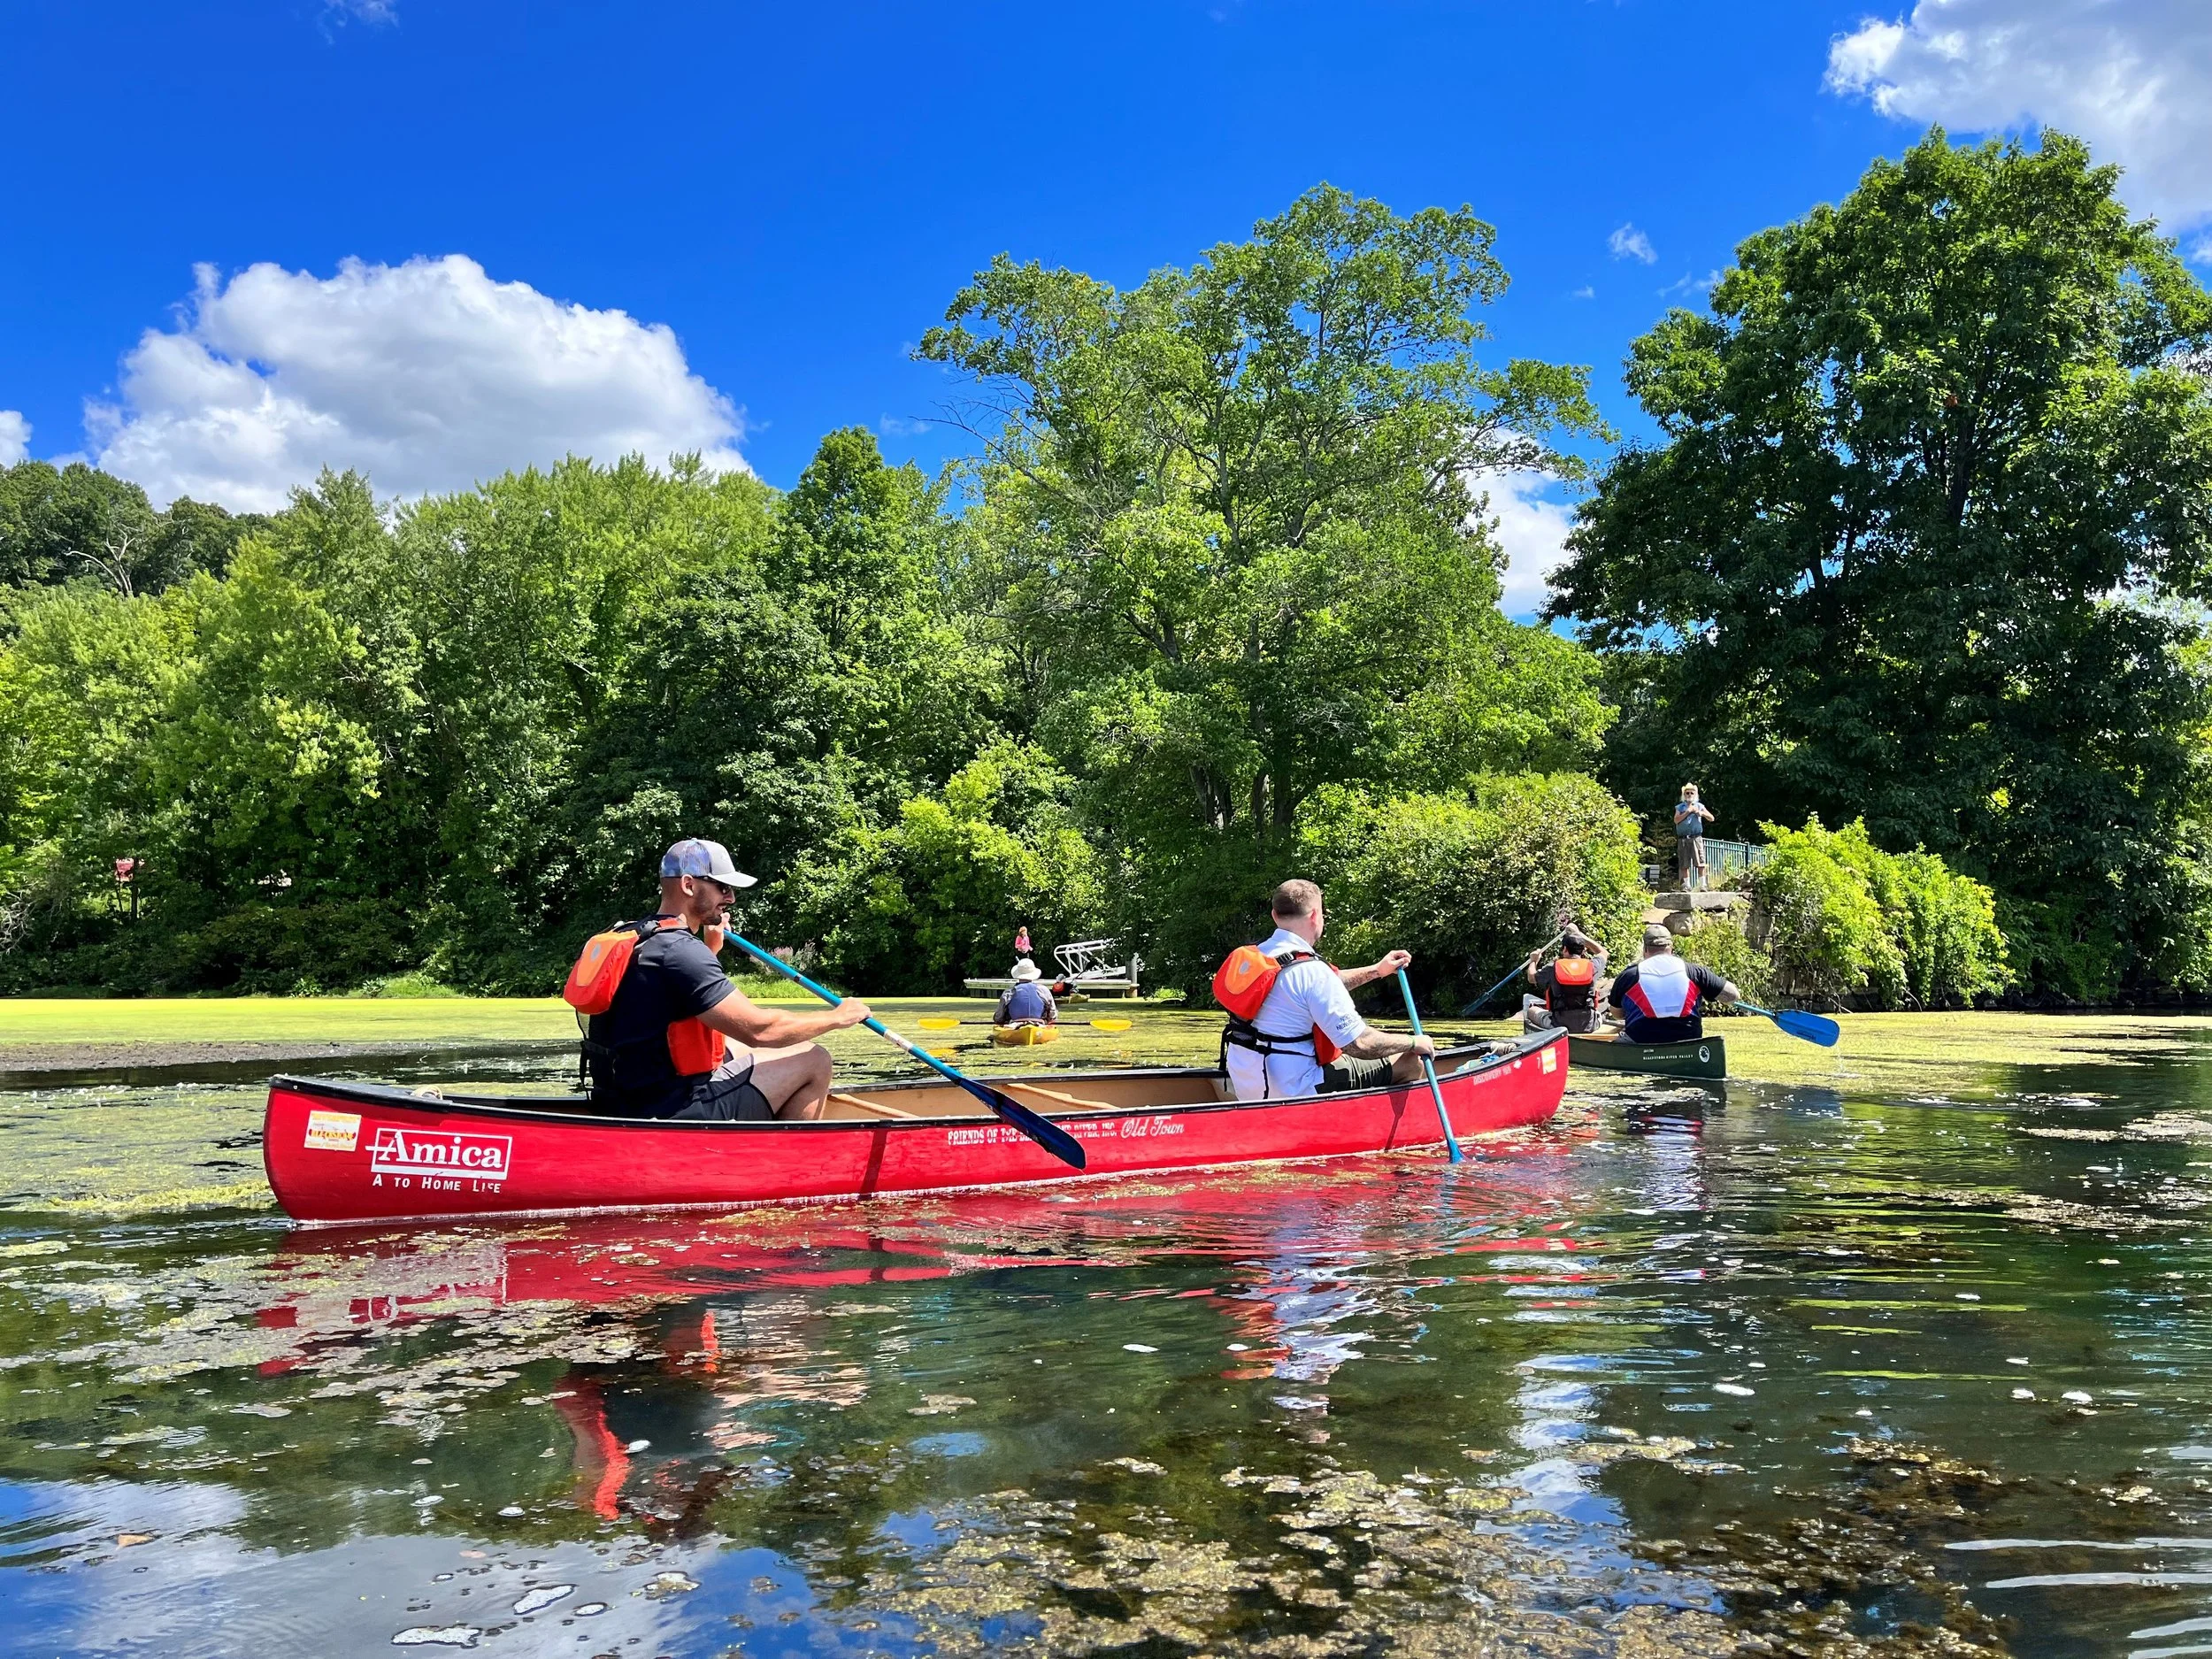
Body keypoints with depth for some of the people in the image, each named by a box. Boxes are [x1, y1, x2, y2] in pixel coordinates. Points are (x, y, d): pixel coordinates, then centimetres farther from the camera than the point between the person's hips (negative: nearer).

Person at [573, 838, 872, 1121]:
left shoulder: (633, 937, 12)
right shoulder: (680, 950, -18)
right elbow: (758, 1028, -21)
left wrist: (711, 948, 23)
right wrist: (838, 1017, -9)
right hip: (670, 1113, -10)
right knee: (814, 1060, -4)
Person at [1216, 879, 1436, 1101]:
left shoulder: (1253, 956, 6)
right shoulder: (1311, 970, -20)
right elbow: (1359, 1044, -20)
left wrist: (1377, 970, 25)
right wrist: (1414, 1043, -4)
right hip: (1296, 1093, -9)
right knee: (1410, 1063, 2)